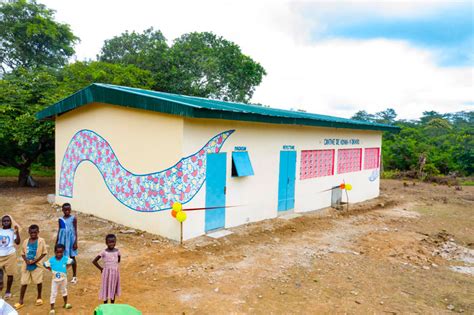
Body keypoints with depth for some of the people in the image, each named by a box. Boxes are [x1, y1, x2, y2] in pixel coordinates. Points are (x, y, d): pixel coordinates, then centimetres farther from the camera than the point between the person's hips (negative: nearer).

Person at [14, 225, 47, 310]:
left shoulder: (41, 241, -9)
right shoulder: (26, 241, 1)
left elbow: (44, 253, -8)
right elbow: (23, 253, 7)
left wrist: (35, 260, -17)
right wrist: (26, 260, -11)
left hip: (37, 265, -3)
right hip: (26, 265, 3)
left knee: (39, 282, 8)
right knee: (24, 283, 7)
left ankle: (39, 297, 27)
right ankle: (21, 301, 16)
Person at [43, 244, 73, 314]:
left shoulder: (65, 258, -15)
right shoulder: (51, 260, -17)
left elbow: (71, 262, 0)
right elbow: (46, 264, -5)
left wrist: (66, 267, -7)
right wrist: (51, 269, -10)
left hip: (63, 279, 2)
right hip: (55, 280, -2)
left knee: (64, 291, 22)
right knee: (53, 293, 0)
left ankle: (66, 304, 40)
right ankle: (52, 308, 10)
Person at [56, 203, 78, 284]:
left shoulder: (73, 218, -8)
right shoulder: (60, 219, 1)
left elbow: (75, 230, -6)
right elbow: (59, 230, 10)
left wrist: (75, 242, -10)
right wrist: (57, 242, 11)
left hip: (71, 239, -3)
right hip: (63, 239, 3)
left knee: (72, 257, 5)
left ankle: (74, 276, 17)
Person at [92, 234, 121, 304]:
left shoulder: (117, 251, -3)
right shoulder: (104, 252, -13)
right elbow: (94, 261, -10)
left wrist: (113, 266, 8)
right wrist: (101, 268, -5)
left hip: (115, 272, 3)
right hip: (107, 273, -3)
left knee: (114, 288, 13)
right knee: (106, 288, 7)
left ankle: (112, 305, 27)